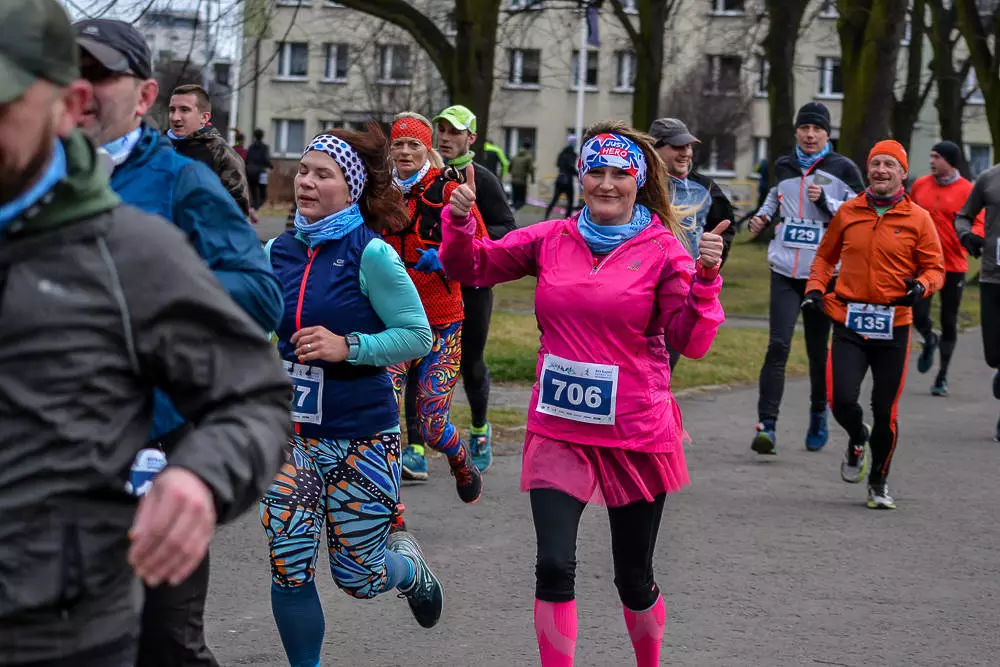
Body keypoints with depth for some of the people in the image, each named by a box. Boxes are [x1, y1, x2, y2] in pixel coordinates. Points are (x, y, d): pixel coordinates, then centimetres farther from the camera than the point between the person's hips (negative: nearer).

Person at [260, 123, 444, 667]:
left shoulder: (370, 254, -13)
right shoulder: (279, 251, 2)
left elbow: (418, 335, -12)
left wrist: (348, 346, -23)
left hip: (360, 437, -4)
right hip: (289, 434, 4)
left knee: (358, 577, 6)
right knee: (288, 570, -1)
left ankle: (409, 566, 41)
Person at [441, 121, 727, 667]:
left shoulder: (663, 249, -5)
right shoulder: (551, 240, 3)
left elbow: (692, 341, -10)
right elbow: (469, 267, 9)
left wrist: (705, 277, -24)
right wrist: (460, 222, -9)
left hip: (635, 435, -1)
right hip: (559, 431, 1)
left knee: (634, 579, 12)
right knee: (554, 567, -12)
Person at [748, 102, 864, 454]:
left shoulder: (843, 169, 1)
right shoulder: (784, 166, 12)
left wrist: (825, 201, -14)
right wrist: (763, 217, 14)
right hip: (785, 270, 2)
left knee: (818, 349, 6)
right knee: (778, 346, -11)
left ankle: (818, 416, 28)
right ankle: (767, 425, -16)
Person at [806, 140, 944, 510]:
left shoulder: (918, 219, 1)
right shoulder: (848, 212, 6)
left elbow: (935, 268, 4)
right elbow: (826, 255, 18)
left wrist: (921, 286, -17)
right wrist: (816, 287, 1)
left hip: (893, 326, -1)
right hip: (849, 323, 1)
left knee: (885, 410, 3)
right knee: (843, 400, -13)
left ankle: (879, 482, 24)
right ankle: (858, 440, 24)